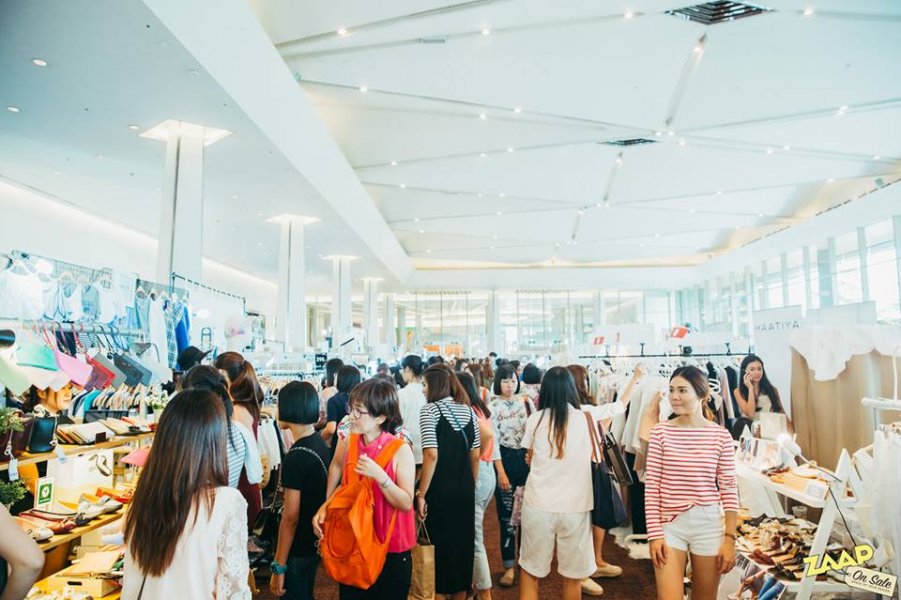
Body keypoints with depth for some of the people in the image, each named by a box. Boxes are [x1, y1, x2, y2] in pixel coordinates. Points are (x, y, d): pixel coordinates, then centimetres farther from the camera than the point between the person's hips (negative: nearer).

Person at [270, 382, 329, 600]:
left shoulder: (296, 457, -25)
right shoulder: (320, 443, 1)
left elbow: (290, 518, -23)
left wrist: (278, 567, -15)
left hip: (298, 549, -8)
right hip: (314, 541, 8)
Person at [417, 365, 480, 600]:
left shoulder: (430, 410, -11)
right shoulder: (468, 410, 5)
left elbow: (431, 455, -19)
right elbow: (475, 456, 7)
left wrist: (421, 494, -13)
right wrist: (471, 486, 17)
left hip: (439, 490, -5)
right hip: (464, 490, 5)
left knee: (439, 544, 9)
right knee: (463, 543, 17)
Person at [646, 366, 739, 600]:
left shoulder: (721, 435, -3)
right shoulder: (661, 431, -4)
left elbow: (729, 490, 1)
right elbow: (651, 487, -3)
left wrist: (730, 538, -1)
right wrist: (654, 534, -6)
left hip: (709, 525, 1)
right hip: (669, 524, -1)